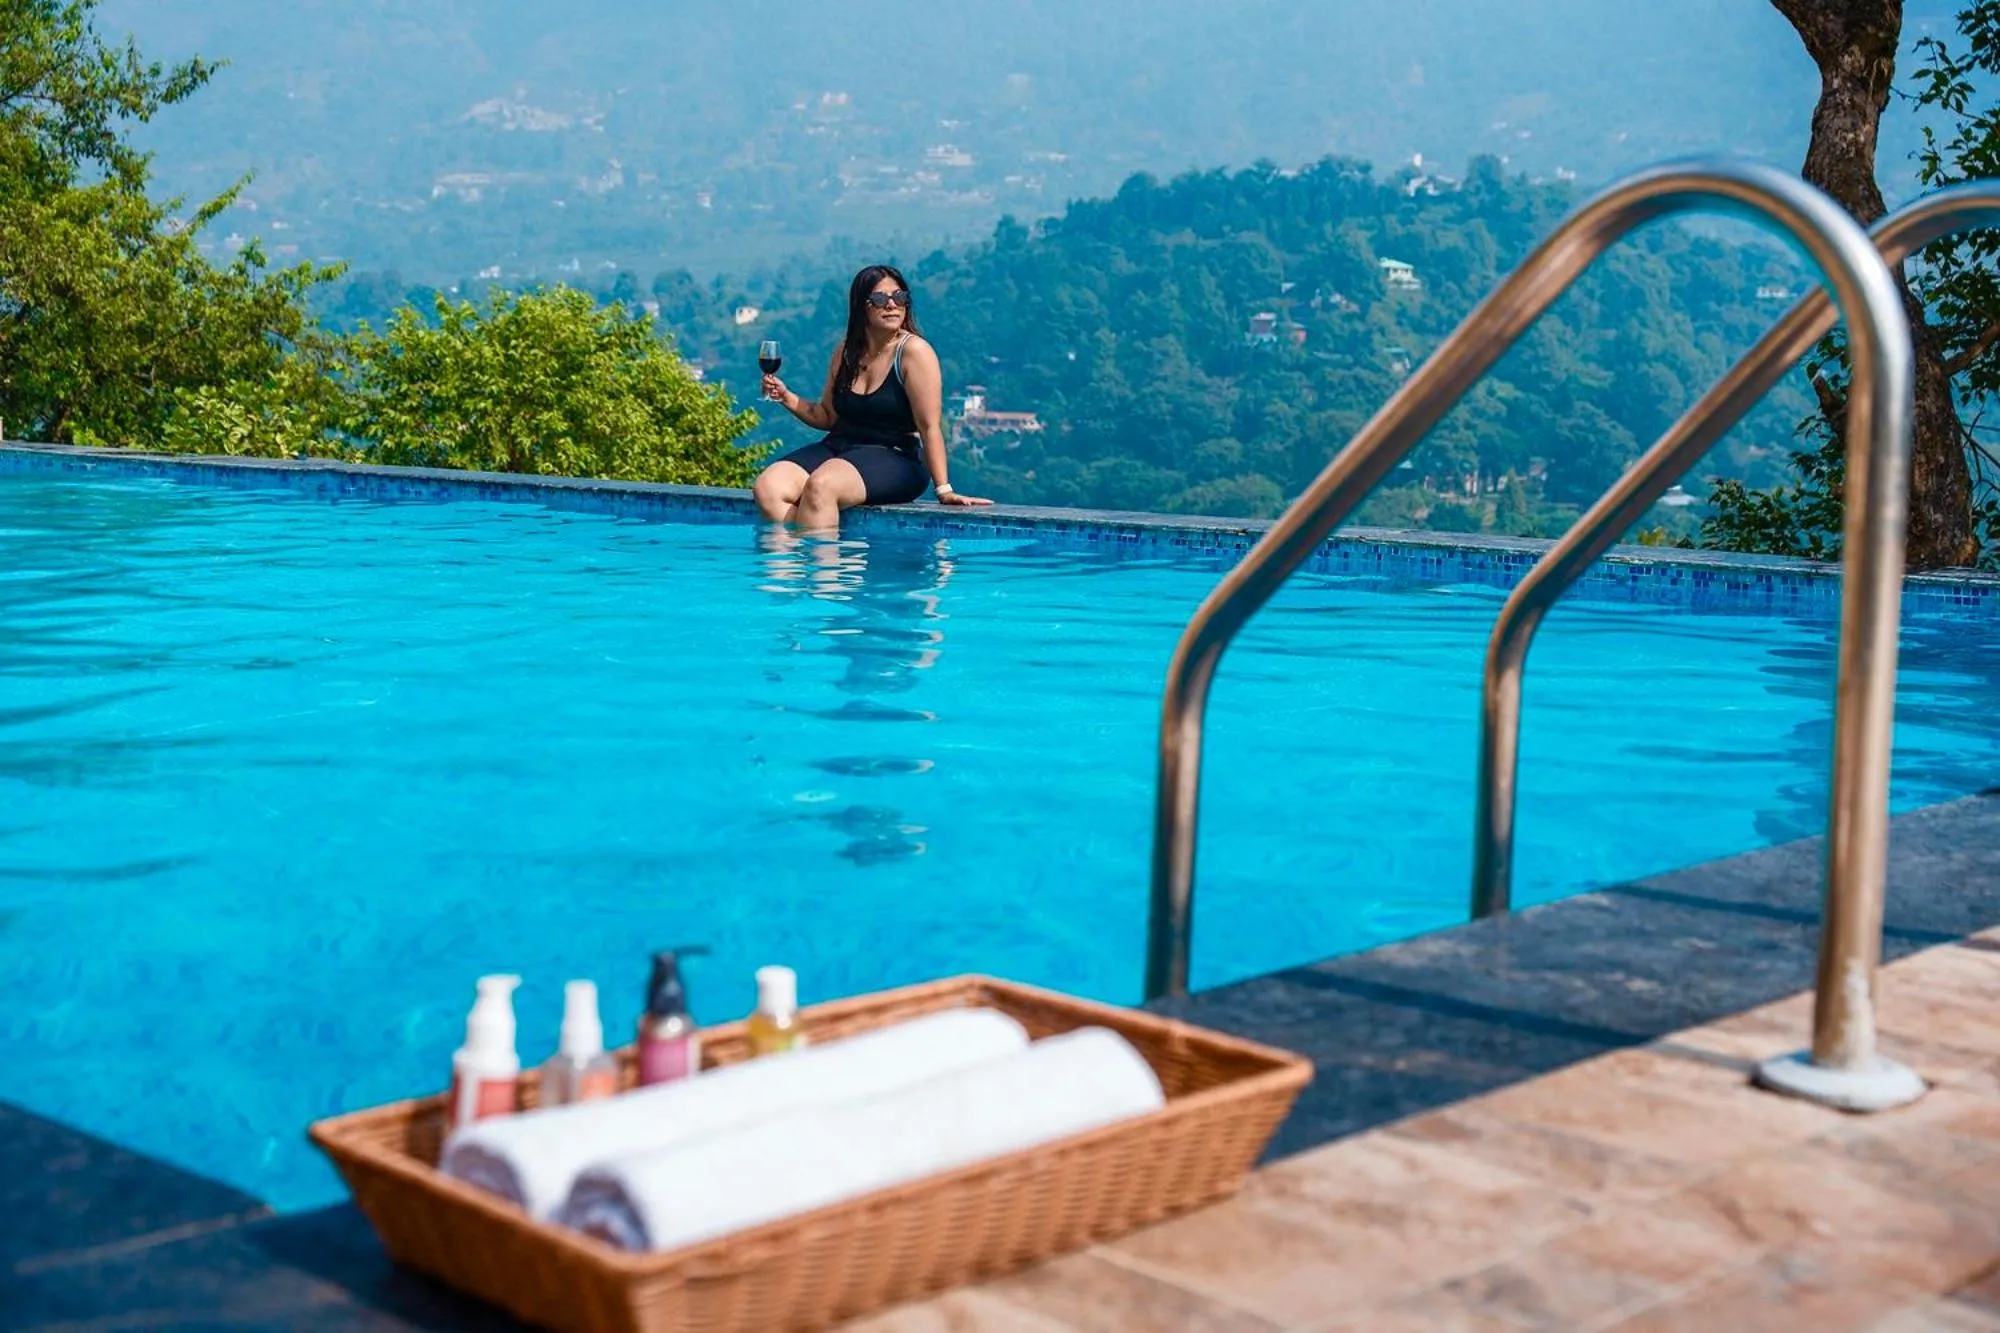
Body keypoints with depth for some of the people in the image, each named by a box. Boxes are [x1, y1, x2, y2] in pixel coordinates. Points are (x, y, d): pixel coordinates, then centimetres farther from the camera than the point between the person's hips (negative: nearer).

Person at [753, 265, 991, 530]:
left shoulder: (913, 351, -9)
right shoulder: (846, 352, 11)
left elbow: (929, 426, -13)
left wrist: (944, 490, -17)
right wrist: (787, 398, 3)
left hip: (894, 456, -7)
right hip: (838, 446, 7)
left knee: (819, 486, -34)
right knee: (767, 487, -17)